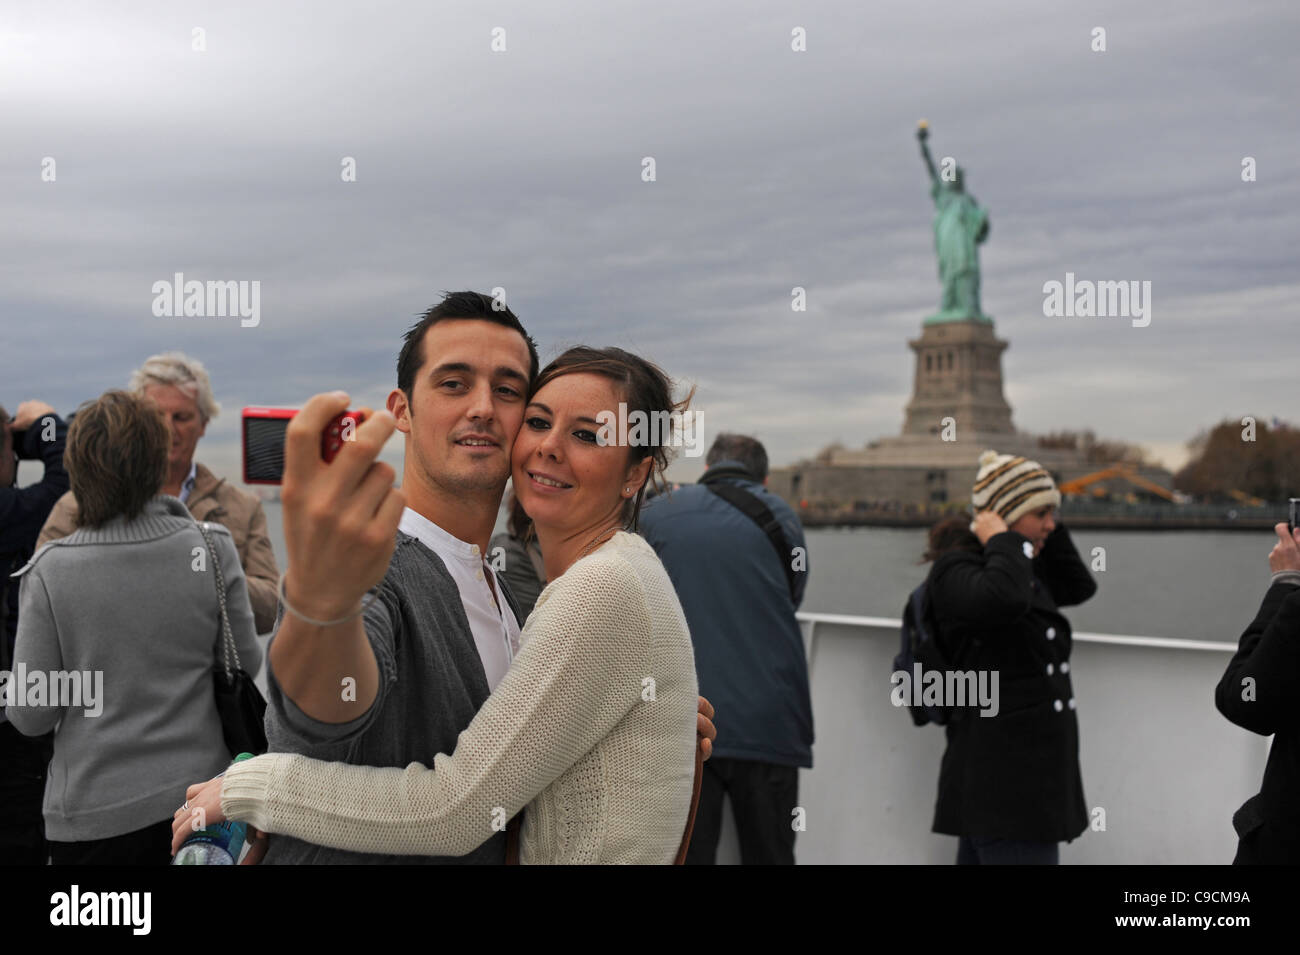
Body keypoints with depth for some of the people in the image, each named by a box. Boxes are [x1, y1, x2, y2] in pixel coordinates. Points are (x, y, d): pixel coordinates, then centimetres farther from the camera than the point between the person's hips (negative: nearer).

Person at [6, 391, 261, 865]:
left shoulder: (50, 571, -14)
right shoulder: (212, 549, -11)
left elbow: (30, 715, -10)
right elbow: (247, 664, 0)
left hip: (94, 813, -1)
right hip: (197, 793, 1)